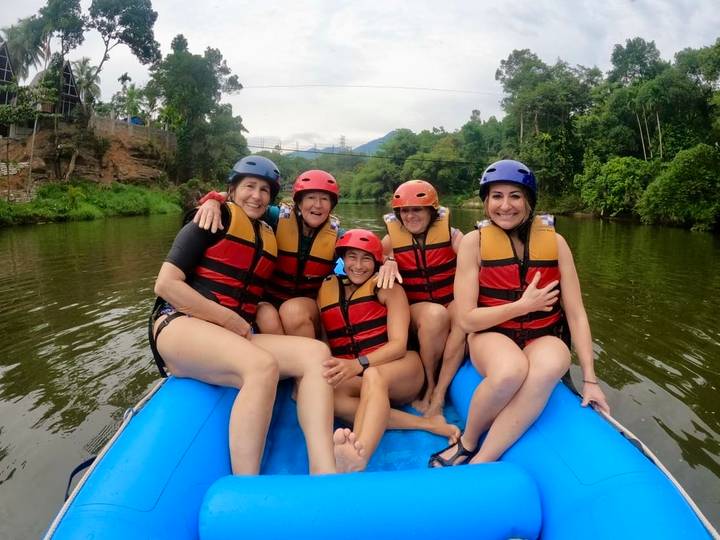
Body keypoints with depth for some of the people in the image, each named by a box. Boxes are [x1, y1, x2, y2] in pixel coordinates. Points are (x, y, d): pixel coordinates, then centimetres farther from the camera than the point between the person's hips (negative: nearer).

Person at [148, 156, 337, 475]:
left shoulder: (269, 239, 19)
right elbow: (165, 284, -7)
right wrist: (230, 321, -10)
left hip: (235, 338, 6)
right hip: (181, 327, -6)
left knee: (316, 353, -18)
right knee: (262, 366, -35)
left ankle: (325, 476, -34)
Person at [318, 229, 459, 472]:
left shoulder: (388, 287, 1)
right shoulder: (326, 289, 12)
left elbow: (398, 344, -9)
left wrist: (359, 365, -27)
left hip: (400, 369, -2)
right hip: (353, 378, 3)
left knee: (373, 375, -37)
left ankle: (359, 454, -65)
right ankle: (427, 424, -33)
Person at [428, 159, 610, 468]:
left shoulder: (554, 242, 0)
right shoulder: (474, 243, -5)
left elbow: (576, 313, 1)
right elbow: (466, 319, -8)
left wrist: (589, 378, -3)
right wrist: (522, 306, -15)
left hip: (543, 339, 2)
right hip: (492, 336, -1)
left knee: (550, 365, -36)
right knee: (511, 370, -37)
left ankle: (481, 462, -26)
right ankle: (467, 443, -7)